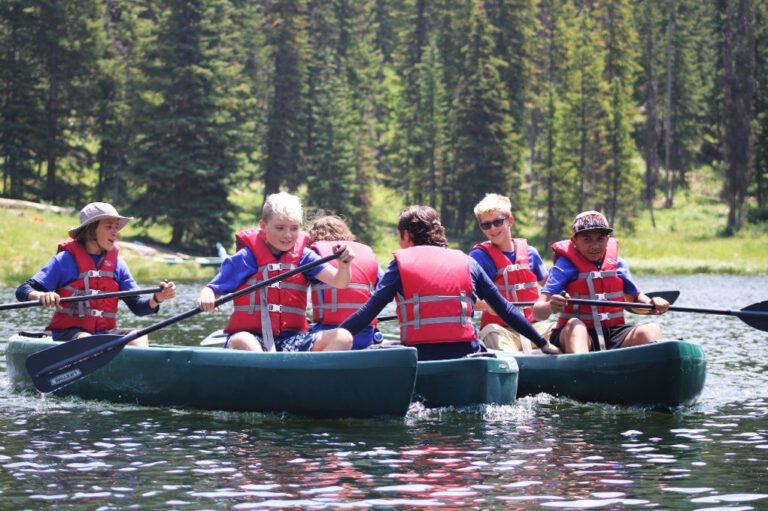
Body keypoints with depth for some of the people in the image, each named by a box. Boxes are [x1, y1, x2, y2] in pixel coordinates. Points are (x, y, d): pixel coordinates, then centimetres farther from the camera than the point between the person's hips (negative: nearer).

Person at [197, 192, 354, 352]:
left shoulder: (303, 257, 10)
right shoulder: (246, 258, 3)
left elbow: (339, 282, 1)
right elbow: (212, 289, 4)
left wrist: (344, 265, -22)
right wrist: (206, 297, -21)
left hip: (292, 338, 3)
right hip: (253, 337, -3)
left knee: (343, 337, -20)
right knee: (241, 342, -39)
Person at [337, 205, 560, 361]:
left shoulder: (401, 263, 7)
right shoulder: (467, 262, 14)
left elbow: (368, 313, -2)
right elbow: (505, 310, 16)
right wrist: (543, 344, 23)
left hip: (419, 357, -2)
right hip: (465, 355, 2)